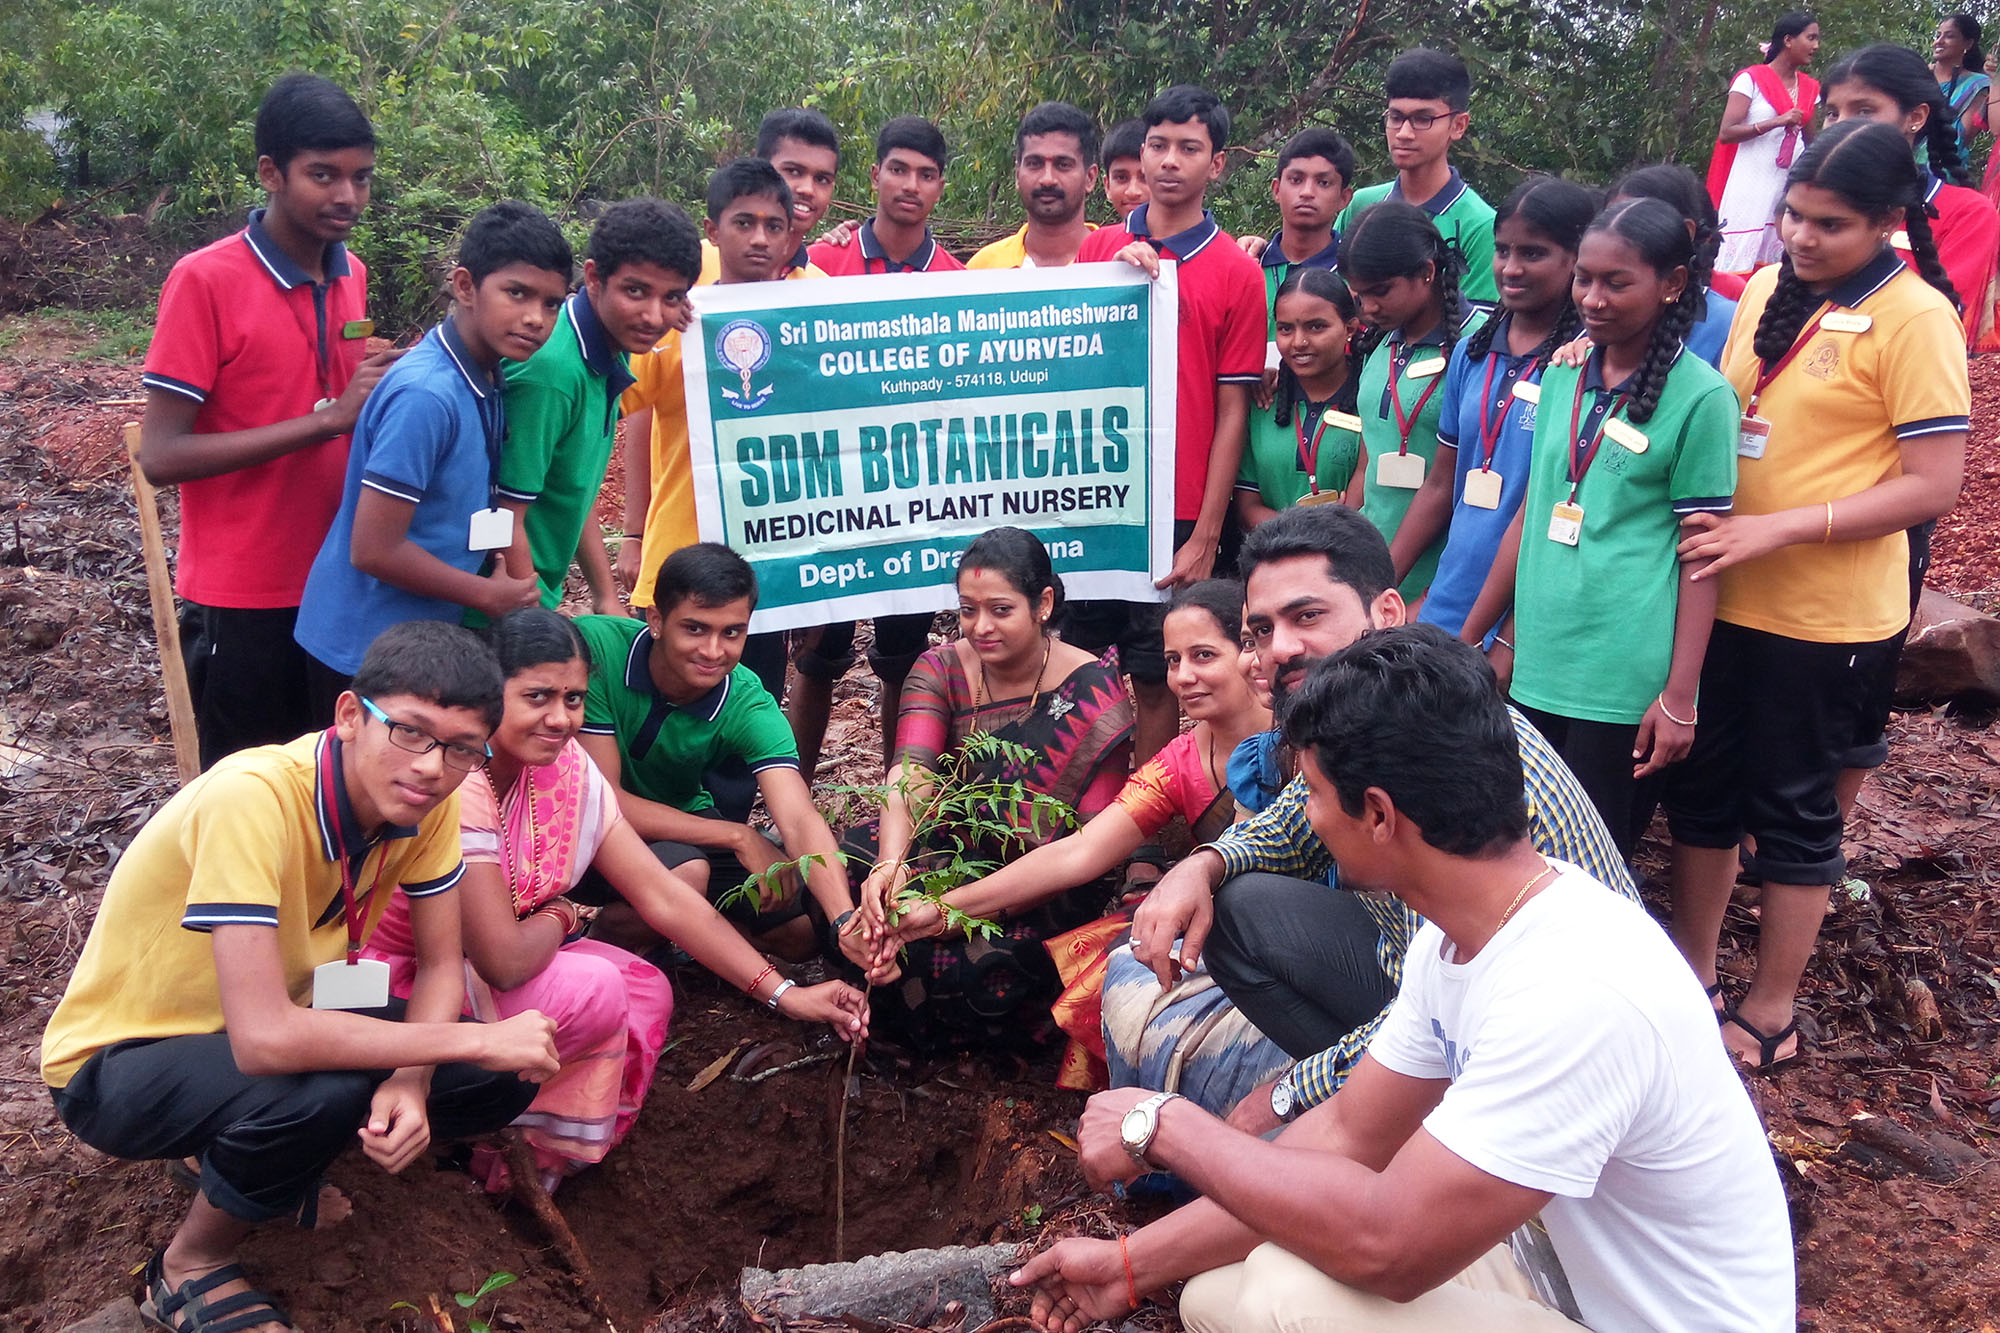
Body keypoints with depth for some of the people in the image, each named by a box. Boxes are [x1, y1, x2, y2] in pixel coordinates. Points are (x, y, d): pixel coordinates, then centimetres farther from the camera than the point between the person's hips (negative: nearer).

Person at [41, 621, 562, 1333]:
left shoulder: (427, 797, -14)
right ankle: (189, 1266, -4)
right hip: (122, 1059, -6)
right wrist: (478, 1038, -33)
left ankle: (267, 1177, 11)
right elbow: (264, 1040, -40)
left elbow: (441, 964, -4)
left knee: (504, 1080, -10)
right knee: (325, 1091, -35)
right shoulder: (252, 798, -34)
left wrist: (411, 1081, -25)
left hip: (287, 1016, 7)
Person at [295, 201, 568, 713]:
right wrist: (490, 596, -13)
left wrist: (518, 589, 4)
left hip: (423, 637, 8)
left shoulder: (486, 381, 2)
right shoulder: (425, 395, -24)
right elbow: (374, 549, -24)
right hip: (366, 647, -8)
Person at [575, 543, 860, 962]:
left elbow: (800, 821, -32)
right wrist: (737, 836, -30)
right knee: (686, 873, -33)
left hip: (680, 820, 4)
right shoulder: (596, 647, -29)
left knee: (802, 929, -2)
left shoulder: (748, 706, -21)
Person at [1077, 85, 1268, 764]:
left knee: (1154, 679, 5)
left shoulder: (1236, 271, -1)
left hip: (1175, 513, -3)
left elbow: (1232, 413, -2)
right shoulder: (1098, 247, 8)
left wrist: (1206, 537, -6)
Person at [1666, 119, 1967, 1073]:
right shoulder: (1767, 289, 6)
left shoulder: (1912, 316, -13)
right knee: (1699, 784, 14)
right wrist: (1705, 519, 3)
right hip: (1724, 596, 6)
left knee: (1792, 806, 6)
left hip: (1824, 615, -6)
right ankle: (1690, 975, 32)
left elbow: (1935, 484, -17)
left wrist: (1779, 528, -23)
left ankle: (1769, 1015, 23)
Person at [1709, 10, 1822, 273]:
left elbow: (1810, 141, 18)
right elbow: (1726, 133, -11)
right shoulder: (1751, 79, -4)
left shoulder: (1810, 88, 12)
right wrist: (1776, 122, -20)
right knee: (1737, 265, -7)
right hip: (1750, 187, -5)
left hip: (1790, 189, 5)